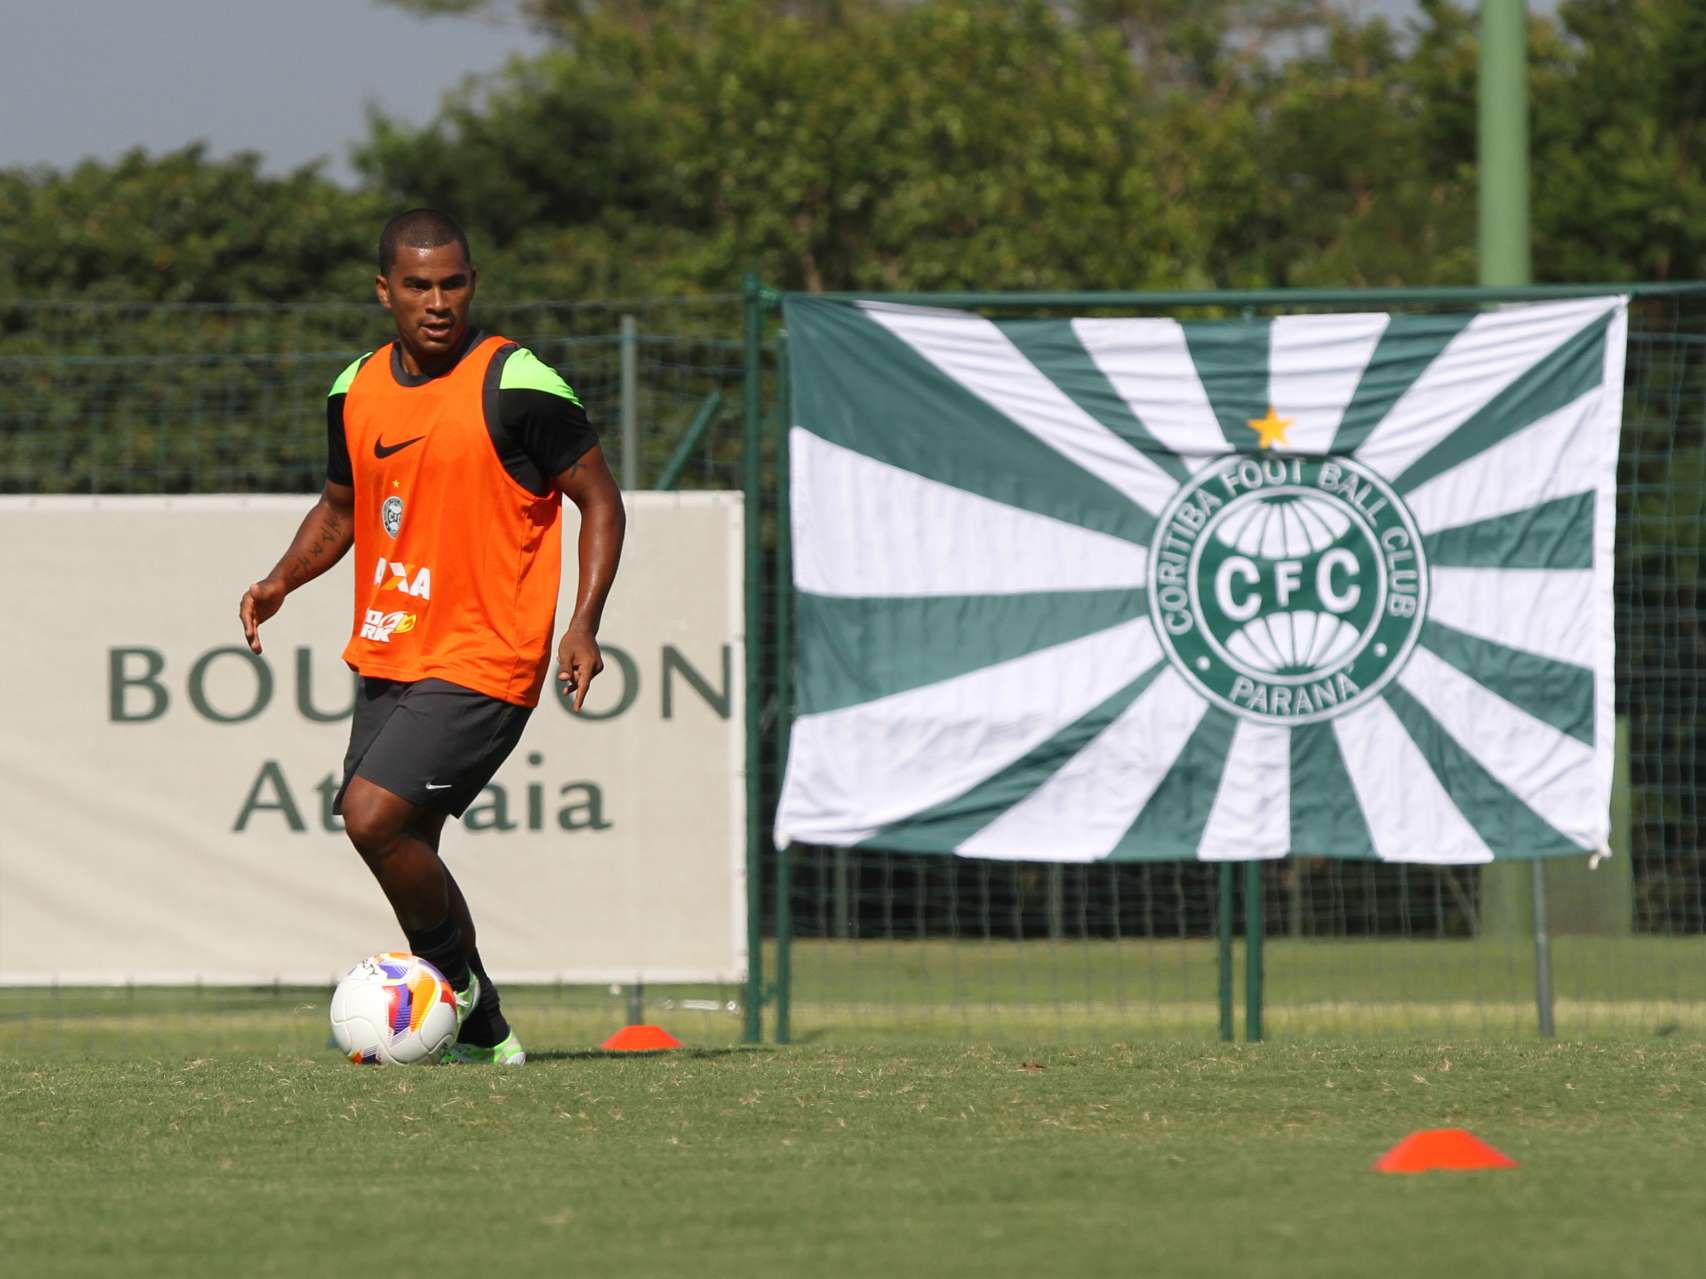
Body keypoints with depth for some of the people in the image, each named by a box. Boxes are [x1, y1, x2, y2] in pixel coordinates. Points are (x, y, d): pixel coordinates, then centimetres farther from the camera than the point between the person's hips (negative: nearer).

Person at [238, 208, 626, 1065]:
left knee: (373, 816, -21)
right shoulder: (357, 391, 8)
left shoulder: (515, 385, -11)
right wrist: (283, 579, 4)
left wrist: (583, 625, -16)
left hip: (483, 663, -7)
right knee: (404, 851, 9)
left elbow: (599, 500, -5)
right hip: (387, 658, 7)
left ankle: (458, 983, -1)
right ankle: (481, 1035, 24)